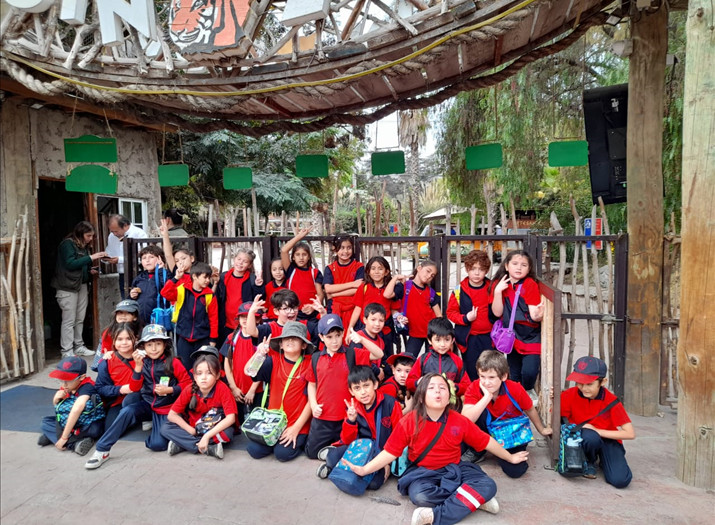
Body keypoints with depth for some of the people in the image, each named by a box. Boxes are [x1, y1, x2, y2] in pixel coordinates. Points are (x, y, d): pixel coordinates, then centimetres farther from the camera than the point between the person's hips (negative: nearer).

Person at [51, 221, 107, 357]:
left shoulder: (84, 246, 14)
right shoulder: (67, 244, -10)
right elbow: (70, 264, -21)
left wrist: (90, 270, 3)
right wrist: (91, 258, -22)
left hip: (82, 284, 8)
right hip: (68, 287, -8)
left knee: (80, 319, 10)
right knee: (69, 320, -5)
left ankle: (79, 346, 19)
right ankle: (67, 351, -1)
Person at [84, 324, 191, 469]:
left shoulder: (173, 362, -12)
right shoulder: (142, 361, 0)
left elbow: (187, 384, -6)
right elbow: (134, 388, -6)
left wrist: (169, 390, -20)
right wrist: (138, 366, -17)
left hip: (166, 409, -3)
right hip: (147, 404, 3)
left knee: (157, 444, -19)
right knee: (127, 411, -28)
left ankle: (155, 424, 14)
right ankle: (102, 450, -17)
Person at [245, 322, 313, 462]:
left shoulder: (308, 365, -8)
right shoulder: (273, 361, 1)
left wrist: (297, 427, -14)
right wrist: (259, 354, -30)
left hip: (298, 424, -3)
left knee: (283, 453, -21)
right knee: (254, 450, -12)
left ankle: (299, 441, 10)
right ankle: (277, 439, 15)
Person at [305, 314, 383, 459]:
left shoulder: (352, 354, -6)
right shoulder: (316, 358, 2)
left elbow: (378, 355, -15)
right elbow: (312, 384, 12)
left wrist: (362, 339, -29)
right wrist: (313, 404, -2)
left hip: (347, 416, -2)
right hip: (322, 417, 3)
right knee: (312, 451, 12)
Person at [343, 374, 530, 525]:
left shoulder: (459, 421, -8)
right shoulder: (409, 422, -13)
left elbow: (485, 441, 5)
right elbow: (390, 452, -9)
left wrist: (510, 458, 14)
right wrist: (364, 470, -15)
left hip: (454, 470, 2)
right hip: (423, 472, -2)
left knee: (488, 485, -22)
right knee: (419, 496, -35)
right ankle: (474, 499, -17)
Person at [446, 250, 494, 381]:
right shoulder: (459, 290, -5)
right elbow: (451, 312, -1)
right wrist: (465, 318, -14)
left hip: (488, 337, 1)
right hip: (468, 337, 0)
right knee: (472, 373, 11)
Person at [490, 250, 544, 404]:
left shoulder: (531, 284, -12)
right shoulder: (499, 284, -4)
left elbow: (533, 315, -17)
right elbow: (497, 312, -11)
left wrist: (538, 315, -40)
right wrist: (498, 291, -21)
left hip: (530, 336, -3)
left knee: (529, 371, -17)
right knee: (515, 375, 12)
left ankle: (528, 391, 16)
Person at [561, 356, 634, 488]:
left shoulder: (611, 401, -21)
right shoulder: (570, 395, -19)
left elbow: (630, 434, -21)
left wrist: (597, 431, -26)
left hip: (608, 439, 0)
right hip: (584, 438, 0)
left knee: (620, 480, -23)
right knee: (590, 436, -38)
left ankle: (603, 460, 13)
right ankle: (589, 462, -2)